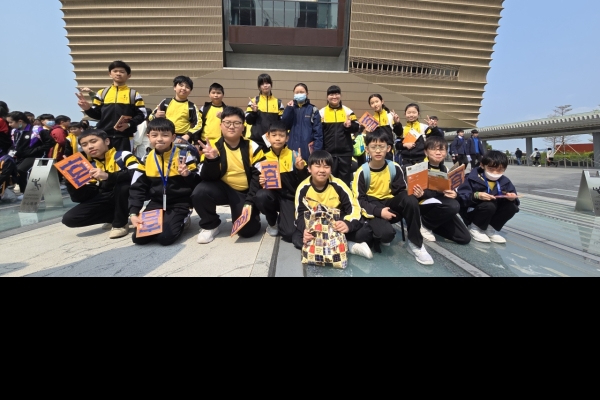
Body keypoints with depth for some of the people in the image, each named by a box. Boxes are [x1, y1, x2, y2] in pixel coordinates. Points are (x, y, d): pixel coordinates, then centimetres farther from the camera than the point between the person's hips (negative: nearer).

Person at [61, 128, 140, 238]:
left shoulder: (122, 156, -11)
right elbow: (80, 198, 3)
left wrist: (108, 176, -37)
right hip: (106, 200, 6)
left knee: (123, 184, -36)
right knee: (69, 219, -6)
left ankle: (120, 223, -13)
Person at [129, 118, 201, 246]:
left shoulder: (184, 155, -9)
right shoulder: (146, 159, 3)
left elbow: (198, 184, -9)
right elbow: (137, 187, 8)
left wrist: (188, 175, -30)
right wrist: (133, 213, -1)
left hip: (179, 203, -4)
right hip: (156, 203, 5)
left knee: (165, 237, -20)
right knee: (138, 238, -6)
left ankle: (182, 220, 10)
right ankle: (162, 221, 20)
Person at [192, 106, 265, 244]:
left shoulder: (252, 147, -8)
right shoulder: (214, 146, -7)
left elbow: (258, 176, -8)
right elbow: (209, 178, -11)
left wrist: (249, 201, -17)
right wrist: (211, 160, -32)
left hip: (245, 192, -1)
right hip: (223, 188, 1)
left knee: (247, 230, -16)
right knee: (199, 192, -29)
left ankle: (252, 213, 22)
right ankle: (210, 226, -1)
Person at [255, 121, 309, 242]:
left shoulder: (294, 155, -6)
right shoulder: (264, 158, 1)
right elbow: (262, 180, 10)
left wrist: (301, 169, -25)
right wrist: (262, 183, -13)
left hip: (290, 197, -3)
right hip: (274, 195, 3)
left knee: (289, 233, -22)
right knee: (260, 196, -33)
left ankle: (283, 219, 18)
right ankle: (272, 223, 0)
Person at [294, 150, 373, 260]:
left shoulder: (338, 185, -15)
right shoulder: (303, 188, -12)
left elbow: (354, 208, -15)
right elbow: (300, 214, -11)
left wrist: (348, 224, -37)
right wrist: (305, 229, -33)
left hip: (338, 225, -2)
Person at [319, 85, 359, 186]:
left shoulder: (348, 111, 6)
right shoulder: (322, 112, 3)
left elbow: (356, 127, 4)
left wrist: (349, 126, -14)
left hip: (345, 151, 1)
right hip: (328, 152, -1)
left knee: (345, 176, 10)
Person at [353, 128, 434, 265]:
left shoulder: (394, 167, -3)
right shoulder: (362, 171, -12)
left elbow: (402, 191, 2)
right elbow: (359, 200, -12)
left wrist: (413, 194, -22)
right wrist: (379, 212, -24)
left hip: (390, 203, 4)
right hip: (372, 207, -3)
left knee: (411, 200, -31)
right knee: (387, 233, -34)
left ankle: (415, 244, -12)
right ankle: (379, 237, 8)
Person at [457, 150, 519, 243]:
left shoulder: (505, 182, 2)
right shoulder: (473, 178, -15)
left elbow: (514, 200, 4)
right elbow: (461, 197, -21)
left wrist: (512, 198, -20)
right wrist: (476, 196, -37)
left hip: (490, 215, 6)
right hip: (472, 212, -5)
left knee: (512, 207, -15)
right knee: (489, 206, -32)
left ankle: (490, 228, 3)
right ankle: (474, 228, -6)